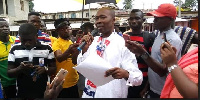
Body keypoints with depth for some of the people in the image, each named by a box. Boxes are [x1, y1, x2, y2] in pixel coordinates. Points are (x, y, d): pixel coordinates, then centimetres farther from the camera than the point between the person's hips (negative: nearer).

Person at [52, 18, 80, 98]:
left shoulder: (71, 42, 10)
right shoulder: (56, 43, -11)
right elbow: (59, 58, -32)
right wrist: (69, 51, -48)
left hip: (74, 81, 7)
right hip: (63, 83, -7)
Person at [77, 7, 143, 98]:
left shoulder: (123, 44, -15)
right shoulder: (92, 41, 0)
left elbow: (138, 78, -17)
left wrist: (125, 74, -38)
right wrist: (84, 50, -13)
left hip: (112, 95, -4)